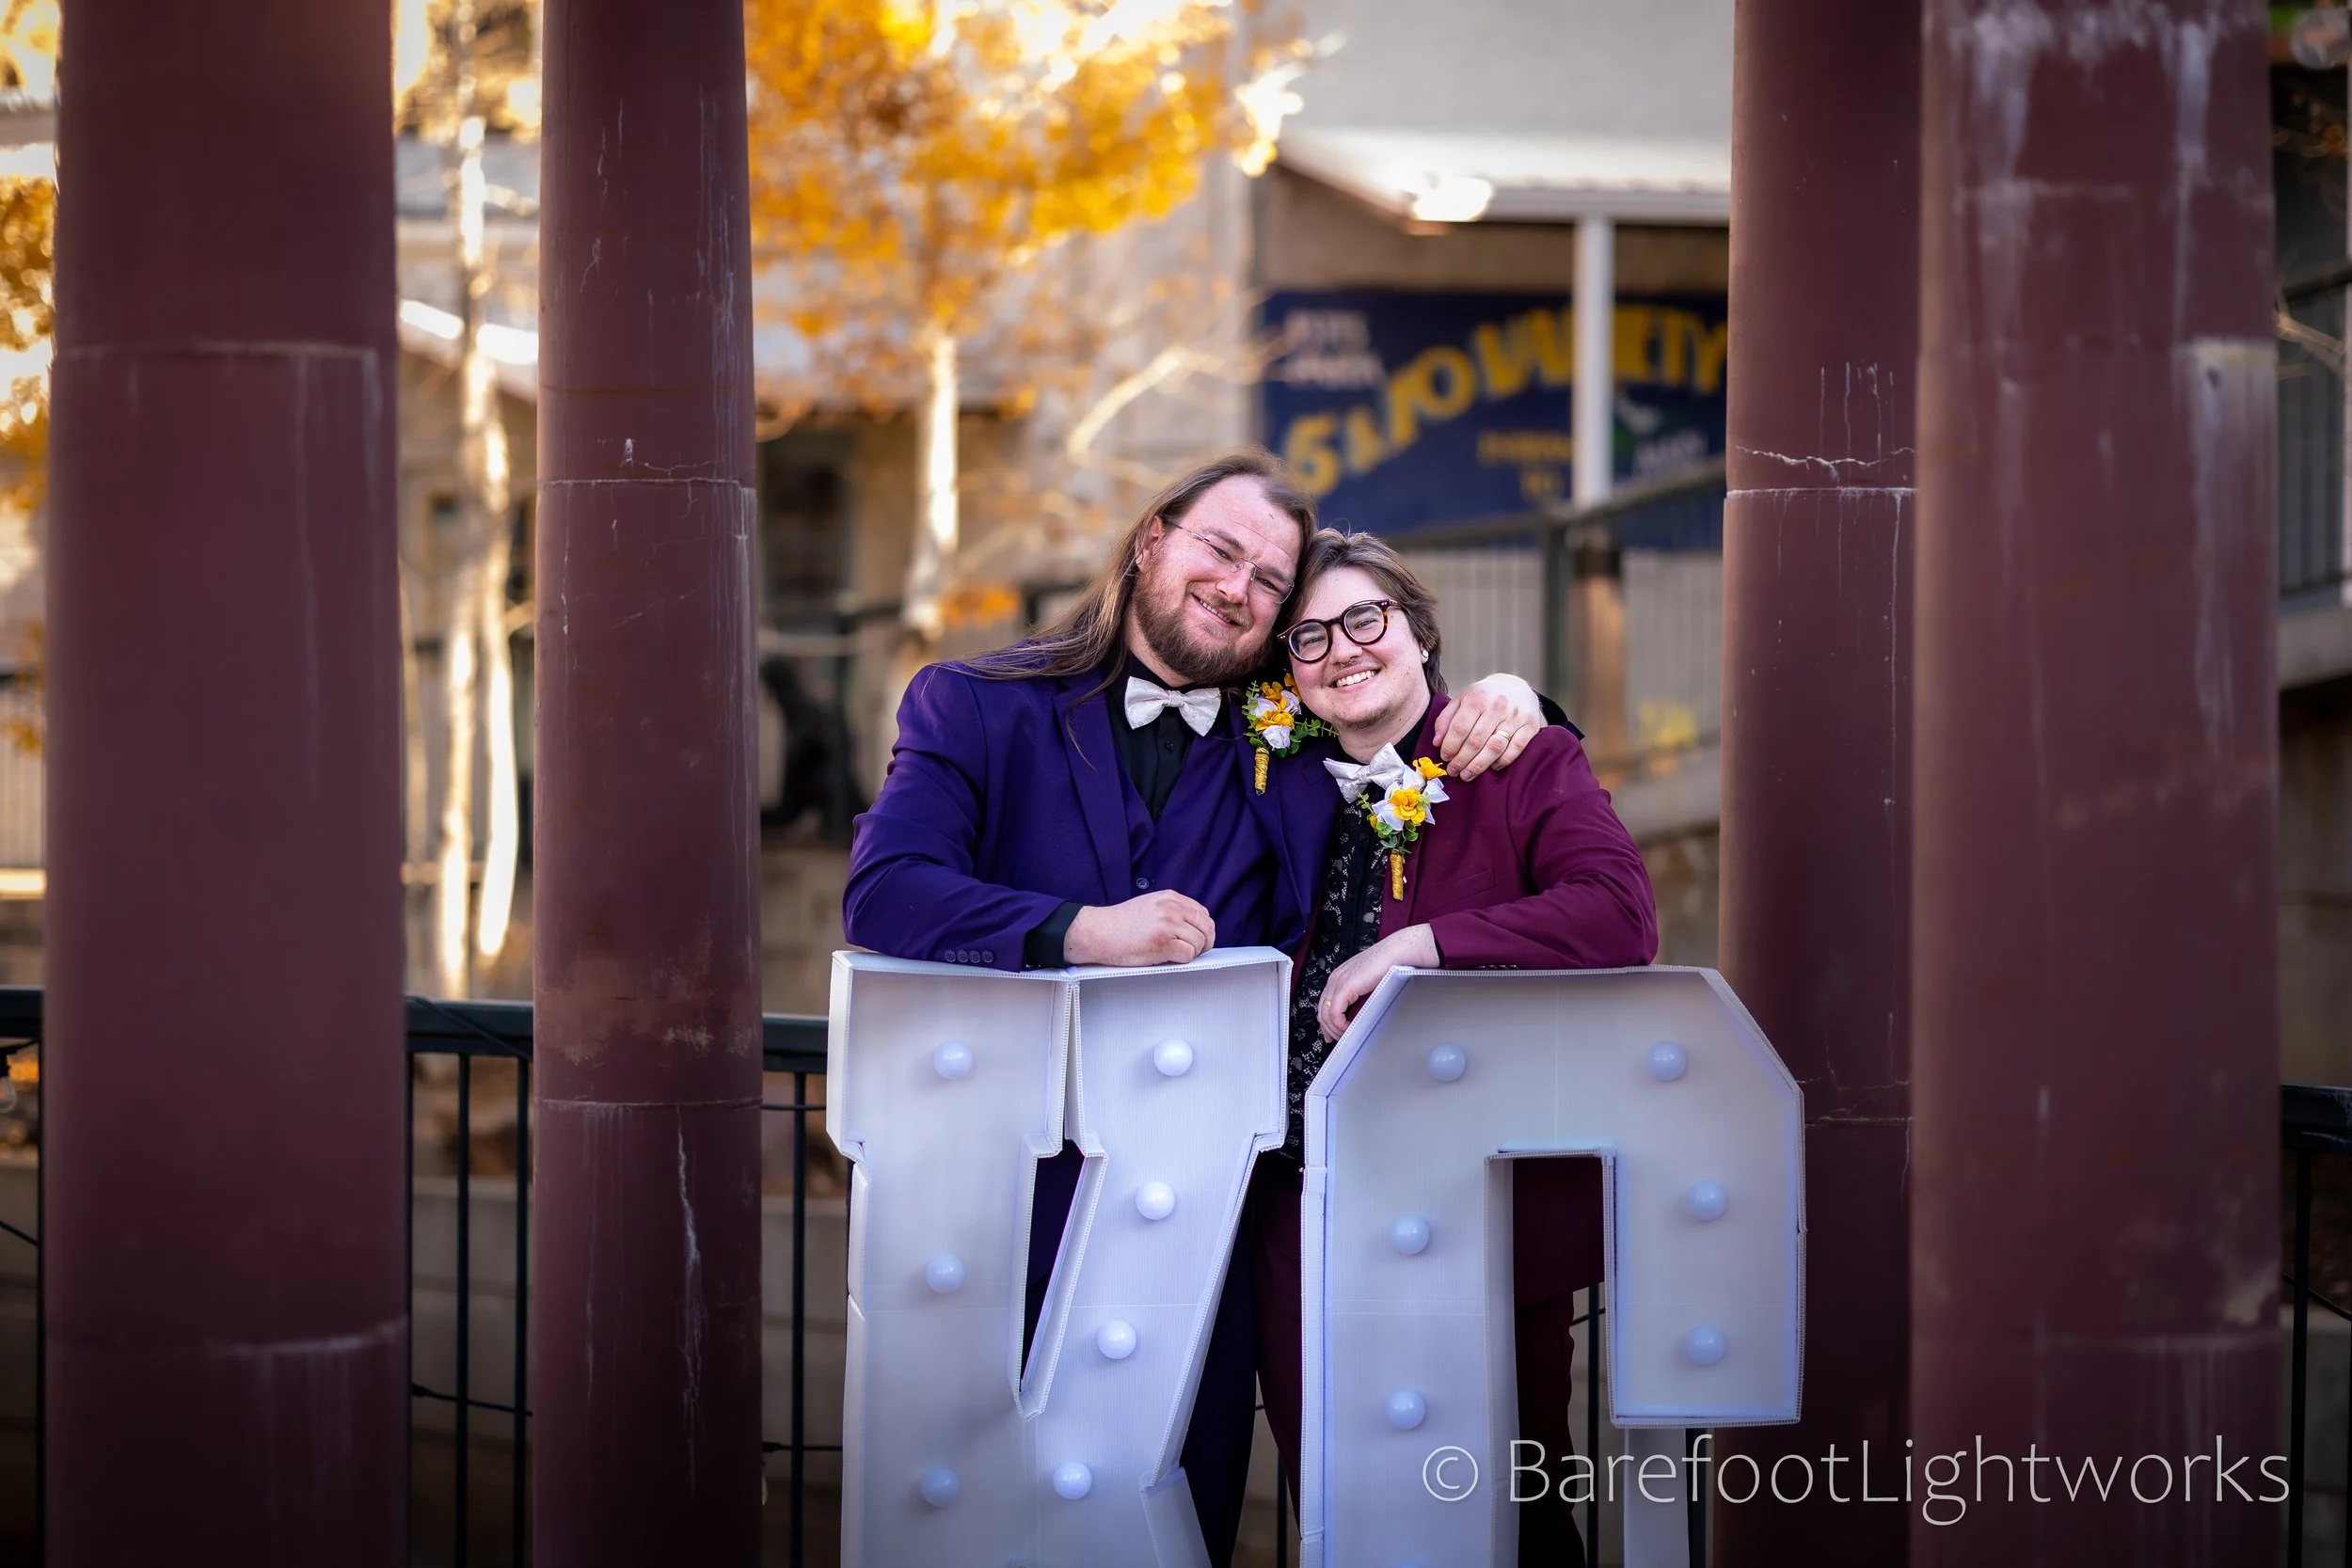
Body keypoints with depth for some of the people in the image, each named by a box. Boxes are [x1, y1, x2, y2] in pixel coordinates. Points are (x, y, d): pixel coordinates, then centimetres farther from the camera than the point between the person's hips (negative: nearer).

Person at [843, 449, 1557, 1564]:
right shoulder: (975, 710, 3)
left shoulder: (1297, 757, 10)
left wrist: (1500, 700, 1)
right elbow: (883, 892, -11)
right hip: (1008, 1210, -2)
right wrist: (1081, 930, -24)